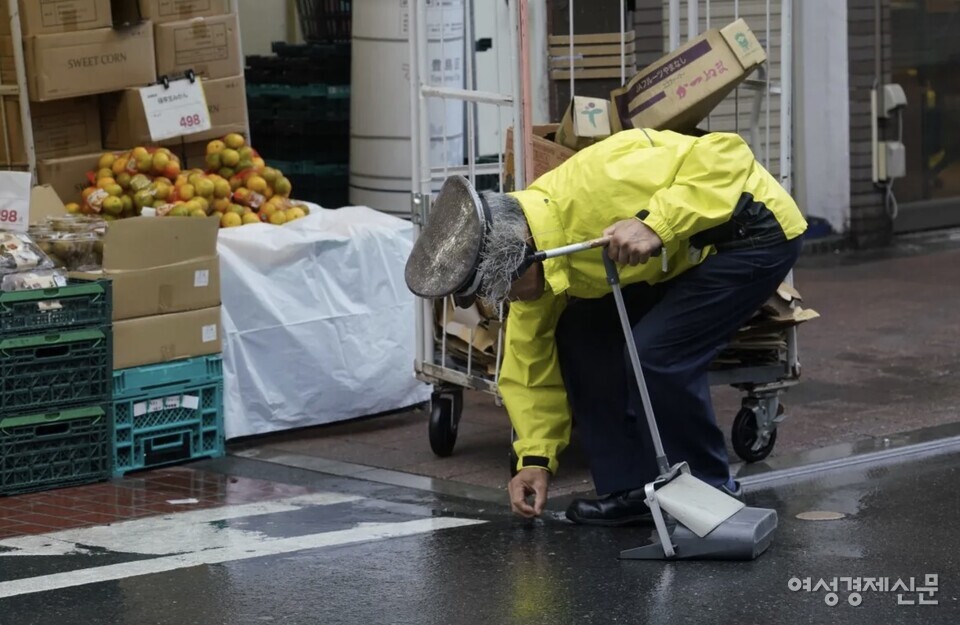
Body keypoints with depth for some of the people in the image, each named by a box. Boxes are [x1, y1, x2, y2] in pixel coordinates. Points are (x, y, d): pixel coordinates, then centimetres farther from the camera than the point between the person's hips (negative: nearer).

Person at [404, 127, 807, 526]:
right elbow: (531, 362, 5)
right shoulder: (534, 256, -6)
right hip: (688, 253, 9)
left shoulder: (596, 185, -34)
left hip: (756, 231, -9)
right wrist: (535, 460, 1)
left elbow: (724, 155, -35)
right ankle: (632, 491, 8)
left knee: (656, 351, -20)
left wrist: (656, 224, -43)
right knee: (581, 335, 2)